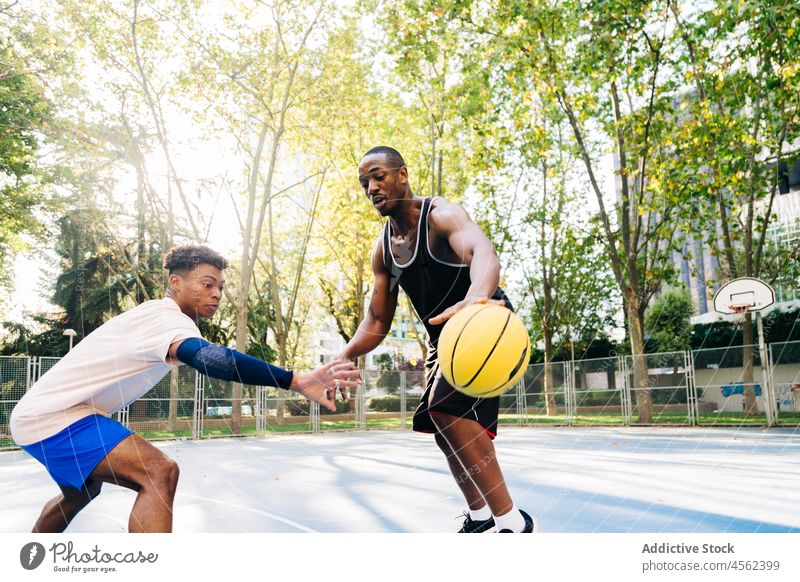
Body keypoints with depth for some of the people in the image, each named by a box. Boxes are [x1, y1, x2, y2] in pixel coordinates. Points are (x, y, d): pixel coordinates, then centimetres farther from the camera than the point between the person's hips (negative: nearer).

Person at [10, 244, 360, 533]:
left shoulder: (154, 316, 10)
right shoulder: (167, 318, -23)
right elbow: (210, 358, -44)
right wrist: (297, 382, -52)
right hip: (52, 416, -11)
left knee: (81, 492, 33)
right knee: (159, 472, -27)